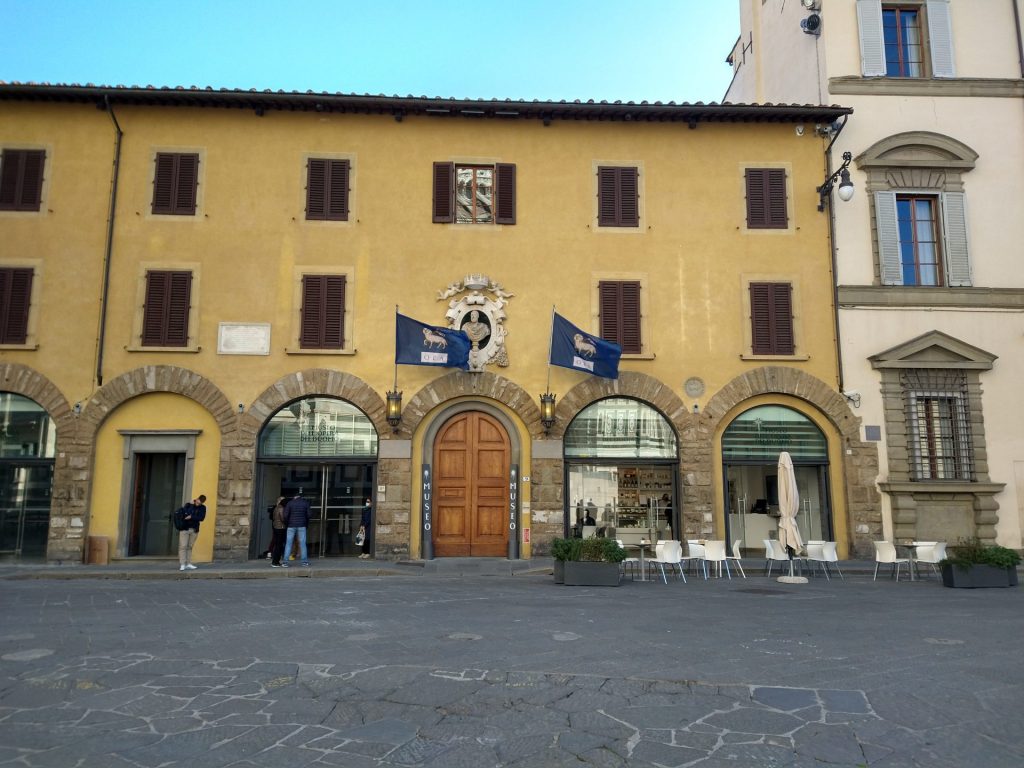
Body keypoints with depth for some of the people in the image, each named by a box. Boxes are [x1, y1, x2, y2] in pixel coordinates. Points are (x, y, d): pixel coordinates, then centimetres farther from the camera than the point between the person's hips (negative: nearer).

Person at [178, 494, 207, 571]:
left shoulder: (203, 508, 3)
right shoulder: (188, 505, 1)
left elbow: (201, 518, -10)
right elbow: (184, 514, -12)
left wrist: (191, 517, -18)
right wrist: (191, 505, -15)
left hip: (194, 530, 2)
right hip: (185, 529, -2)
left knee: (189, 547, 8)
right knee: (183, 546, -6)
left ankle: (188, 564, 12)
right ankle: (182, 564, -6)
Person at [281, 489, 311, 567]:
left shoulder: (290, 503, 0)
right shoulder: (305, 503, 4)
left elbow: (286, 515, -5)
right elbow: (308, 515, 2)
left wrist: (286, 524, 6)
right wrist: (306, 524, 12)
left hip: (291, 526, -1)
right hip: (302, 526, 1)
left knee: (288, 543, 3)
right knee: (302, 543, 5)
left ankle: (285, 562, 0)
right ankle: (305, 561, 5)